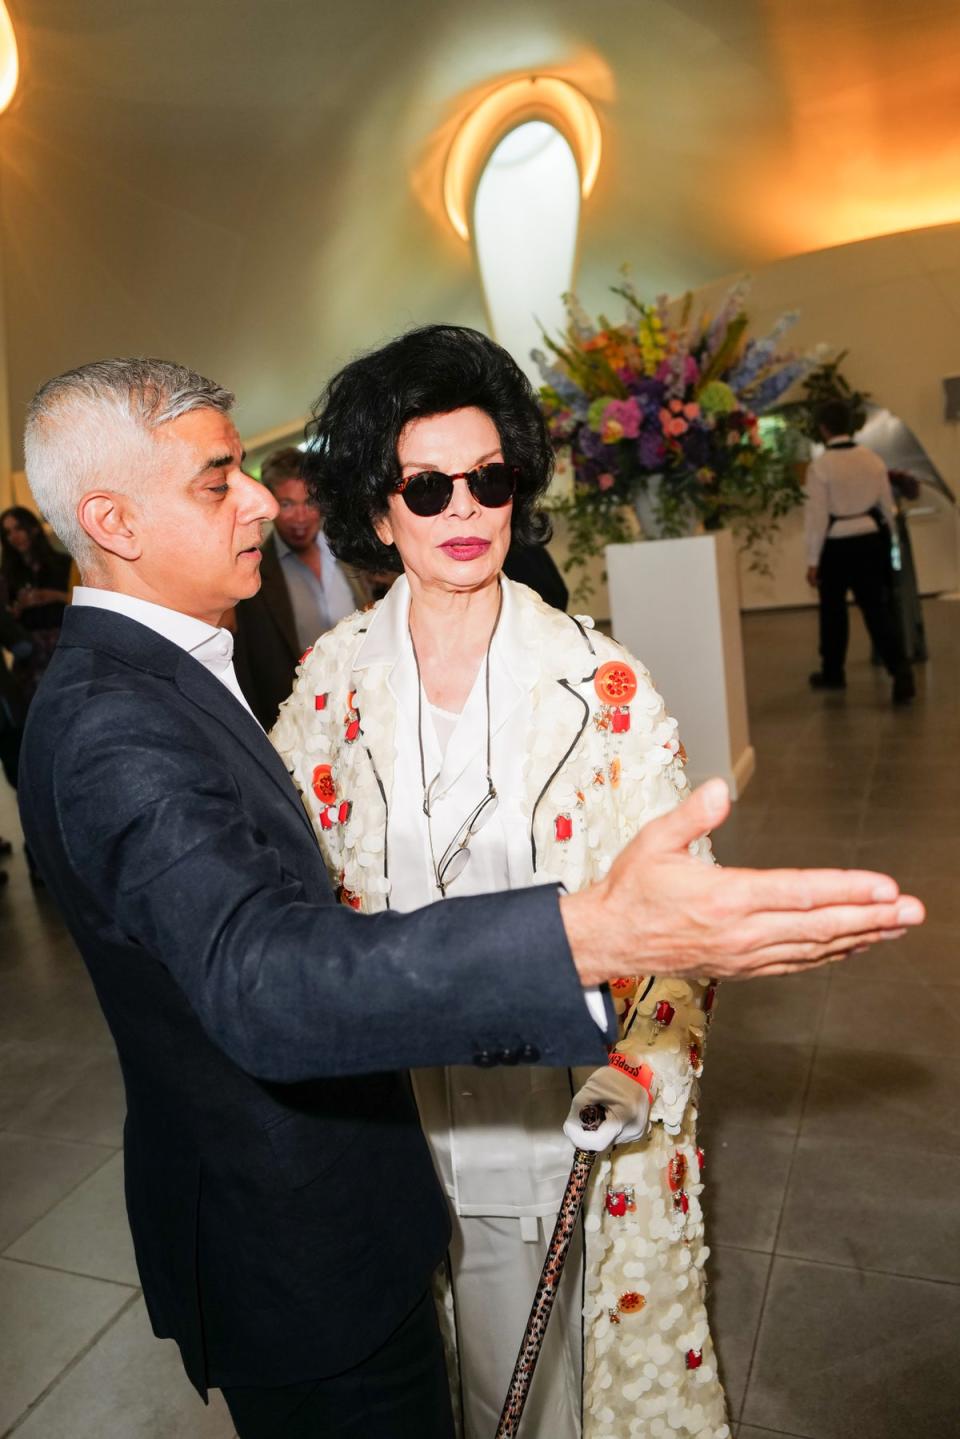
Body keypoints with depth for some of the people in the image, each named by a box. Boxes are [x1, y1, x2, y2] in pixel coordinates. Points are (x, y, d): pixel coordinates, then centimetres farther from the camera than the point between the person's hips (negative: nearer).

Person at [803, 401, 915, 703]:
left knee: (833, 608, 14)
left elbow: (817, 515, -13)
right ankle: (901, 672, -10)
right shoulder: (872, 458, 2)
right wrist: (889, 539, 24)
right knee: (877, 608, 5)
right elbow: (887, 504, 9)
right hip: (870, 539, 4)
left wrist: (813, 560, -8)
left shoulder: (820, 465, -13)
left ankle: (832, 673, 27)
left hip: (837, 544, -4)